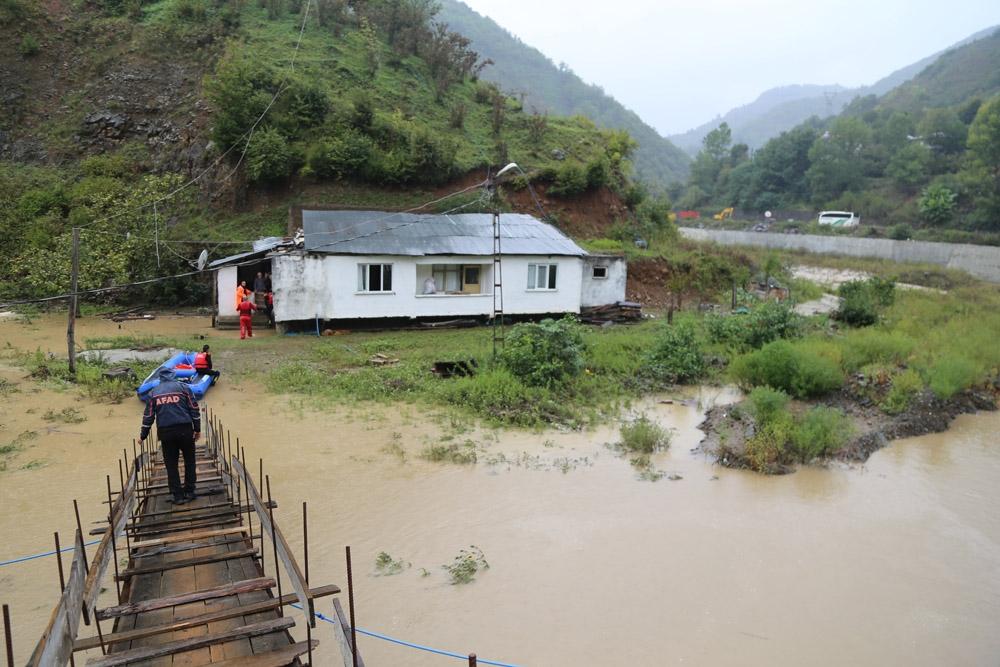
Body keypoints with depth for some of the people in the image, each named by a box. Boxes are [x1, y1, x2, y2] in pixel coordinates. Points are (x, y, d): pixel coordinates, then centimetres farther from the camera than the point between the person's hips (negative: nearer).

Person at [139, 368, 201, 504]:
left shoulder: (153, 392, 12)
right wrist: (197, 429, 6)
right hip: (185, 429, -2)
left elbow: (148, 415, 11)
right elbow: (194, 409, 1)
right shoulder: (183, 387, 5)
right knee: (189, 461, 14)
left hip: (165, 432, 2)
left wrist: (143, 435, 19)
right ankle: (189, 492, 15)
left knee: (171, 464, 9)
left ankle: (178, 496, 9)